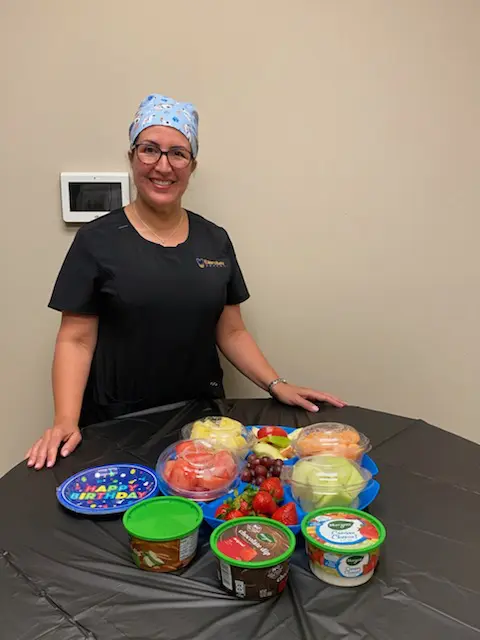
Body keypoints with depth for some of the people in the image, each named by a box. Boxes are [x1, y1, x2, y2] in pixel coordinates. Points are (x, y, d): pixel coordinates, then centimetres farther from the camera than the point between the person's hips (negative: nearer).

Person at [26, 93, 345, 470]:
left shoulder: (215, 241, 4)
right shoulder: (97, 240, -6)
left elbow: (231, 332, 7)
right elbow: (76, 340, -6)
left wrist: (277, 386, -4)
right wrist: (66, 421, -19)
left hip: (202, 416, 3)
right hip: (119, 425, -2)